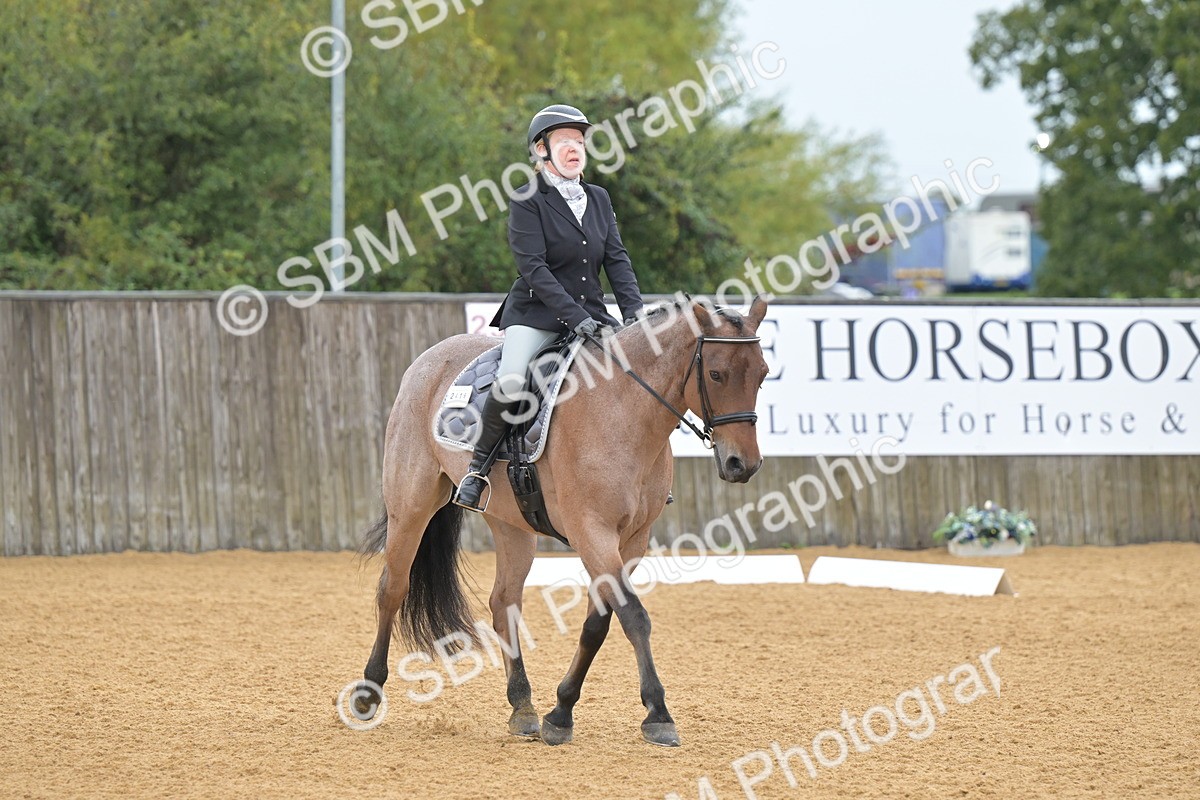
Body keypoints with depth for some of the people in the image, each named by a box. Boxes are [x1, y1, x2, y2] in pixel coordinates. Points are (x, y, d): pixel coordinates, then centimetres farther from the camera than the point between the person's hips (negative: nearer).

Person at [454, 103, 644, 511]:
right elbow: (533, 267, -14)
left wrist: (634, 310, -9)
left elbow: (617, 259, 7)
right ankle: (478, 465, -9)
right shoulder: (528, 201, -6)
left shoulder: (598, 199, 12)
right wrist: (574, 317, -23)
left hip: (590, 314, 6)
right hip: (535, 315, -6)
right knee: (511, 384, -30)